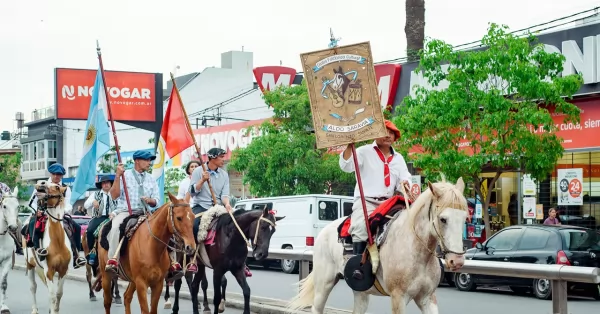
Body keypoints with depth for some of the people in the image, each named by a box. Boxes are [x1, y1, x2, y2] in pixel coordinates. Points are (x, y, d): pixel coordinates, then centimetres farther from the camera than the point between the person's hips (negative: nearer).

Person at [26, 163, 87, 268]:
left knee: (76, 227, -17)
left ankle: (76, 255, -18)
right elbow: (32, 202, 7)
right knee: (33, 223, -36)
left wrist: (64, 211, -24)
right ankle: (36, 247, -48)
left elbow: (67, 205, 0)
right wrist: (37, 210, -13)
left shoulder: (66, 188, 9)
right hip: (42, 214, -2)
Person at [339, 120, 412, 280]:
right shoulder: (364, 152, 4)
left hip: (388, 203, 6)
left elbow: (404, 180, 9)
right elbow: (346, 166, -11)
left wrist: (405, 185, -15)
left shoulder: (398, 158, 18)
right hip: (366, 201, -5)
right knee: (361, 228, -33)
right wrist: (349, 145, -23)